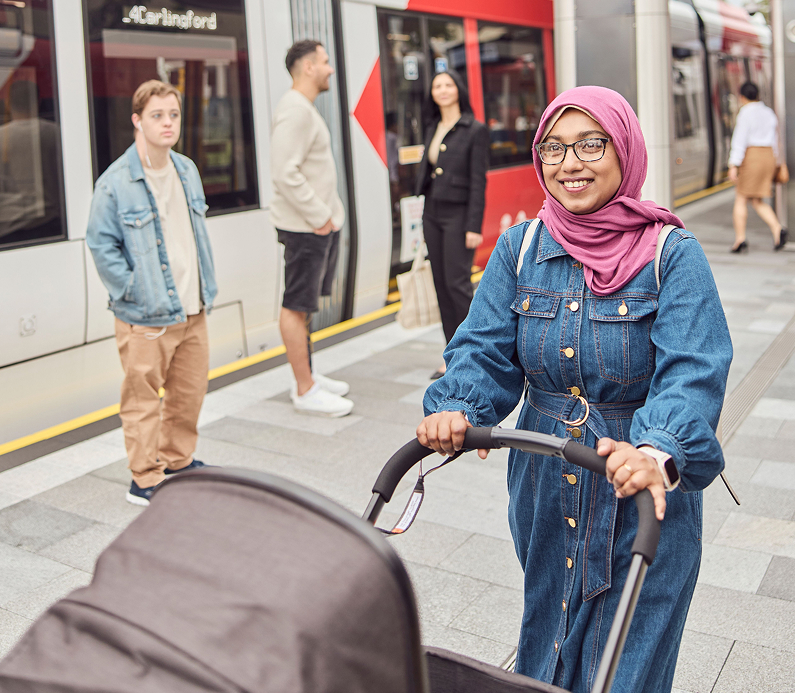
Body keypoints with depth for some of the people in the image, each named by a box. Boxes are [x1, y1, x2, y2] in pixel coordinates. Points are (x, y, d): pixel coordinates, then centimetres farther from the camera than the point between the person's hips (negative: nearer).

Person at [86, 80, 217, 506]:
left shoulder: (187, 170, 8)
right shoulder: (116, 182, -13)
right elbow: (100, 244, -10)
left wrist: (207, 286, 12)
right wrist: (132, 291, -14)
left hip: (193, 310, 7)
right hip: (146, 317, -7)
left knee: (191, 391, 16)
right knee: (143, 398, 2)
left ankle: (178, 459, 35)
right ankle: (145, 479, 15)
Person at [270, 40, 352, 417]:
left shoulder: (306, 109, 19)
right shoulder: (295, 110, -15)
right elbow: (285, 173, -24)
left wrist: (327, 213, 15)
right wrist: (318, 217, -19)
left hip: (320, 223, 11)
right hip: (306, 227, -11)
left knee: (303, 304, 16)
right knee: (296, 306, -4)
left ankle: (307, 377, 26)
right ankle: (305, 390, 2)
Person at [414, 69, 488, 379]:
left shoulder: (475, 130, -6)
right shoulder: (432, 129, 13)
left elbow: (478, 181, -11)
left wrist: (474, 226, -16)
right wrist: (419, 212, 13)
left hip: (458, 214, -7)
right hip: (432, 213, 7)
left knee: (457, 283, -9)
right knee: (441, 285, 7)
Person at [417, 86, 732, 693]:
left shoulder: (673, 256, -12)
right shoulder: (520, 248, 0)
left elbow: (692, 373, -23)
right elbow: (485, 350, -5)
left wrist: (657, 453, -42)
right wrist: (454, 408, -26)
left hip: (642, 501, -3)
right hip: (544, 492, 4)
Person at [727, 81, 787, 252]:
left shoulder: (745, 113, -9)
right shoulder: (769, 113, 14)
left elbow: (740, 141, -15)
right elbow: (774, 141, 17)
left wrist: (733, 166, -17)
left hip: (750, 157, -7)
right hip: (768, 157, 7)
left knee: (741, 200, 2)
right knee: (757, 201, 12)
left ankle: (740, 240, 0)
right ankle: (777, 229, -8)